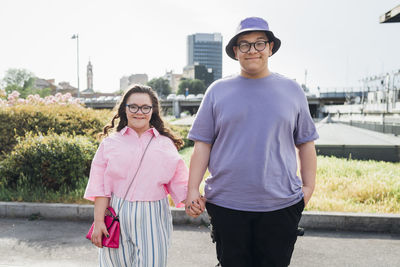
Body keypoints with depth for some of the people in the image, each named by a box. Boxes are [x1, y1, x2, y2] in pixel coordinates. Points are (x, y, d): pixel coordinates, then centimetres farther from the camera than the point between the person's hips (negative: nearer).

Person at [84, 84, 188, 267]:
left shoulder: (166, 145, 7)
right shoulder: (110, 143, 6)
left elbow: (178, 183, 3)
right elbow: (100, 187, 4)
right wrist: (98, 221, -2)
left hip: (153, 219, 0)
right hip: (117, 217, 0)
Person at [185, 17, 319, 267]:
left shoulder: (291, 90, 8)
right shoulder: (218, 91, 5)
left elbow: (305, 143, 11)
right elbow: (203, 143, 3)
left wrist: (309, 186, 3)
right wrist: (193, 189, -3)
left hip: (281, 205, 1)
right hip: (226, 204, 0)